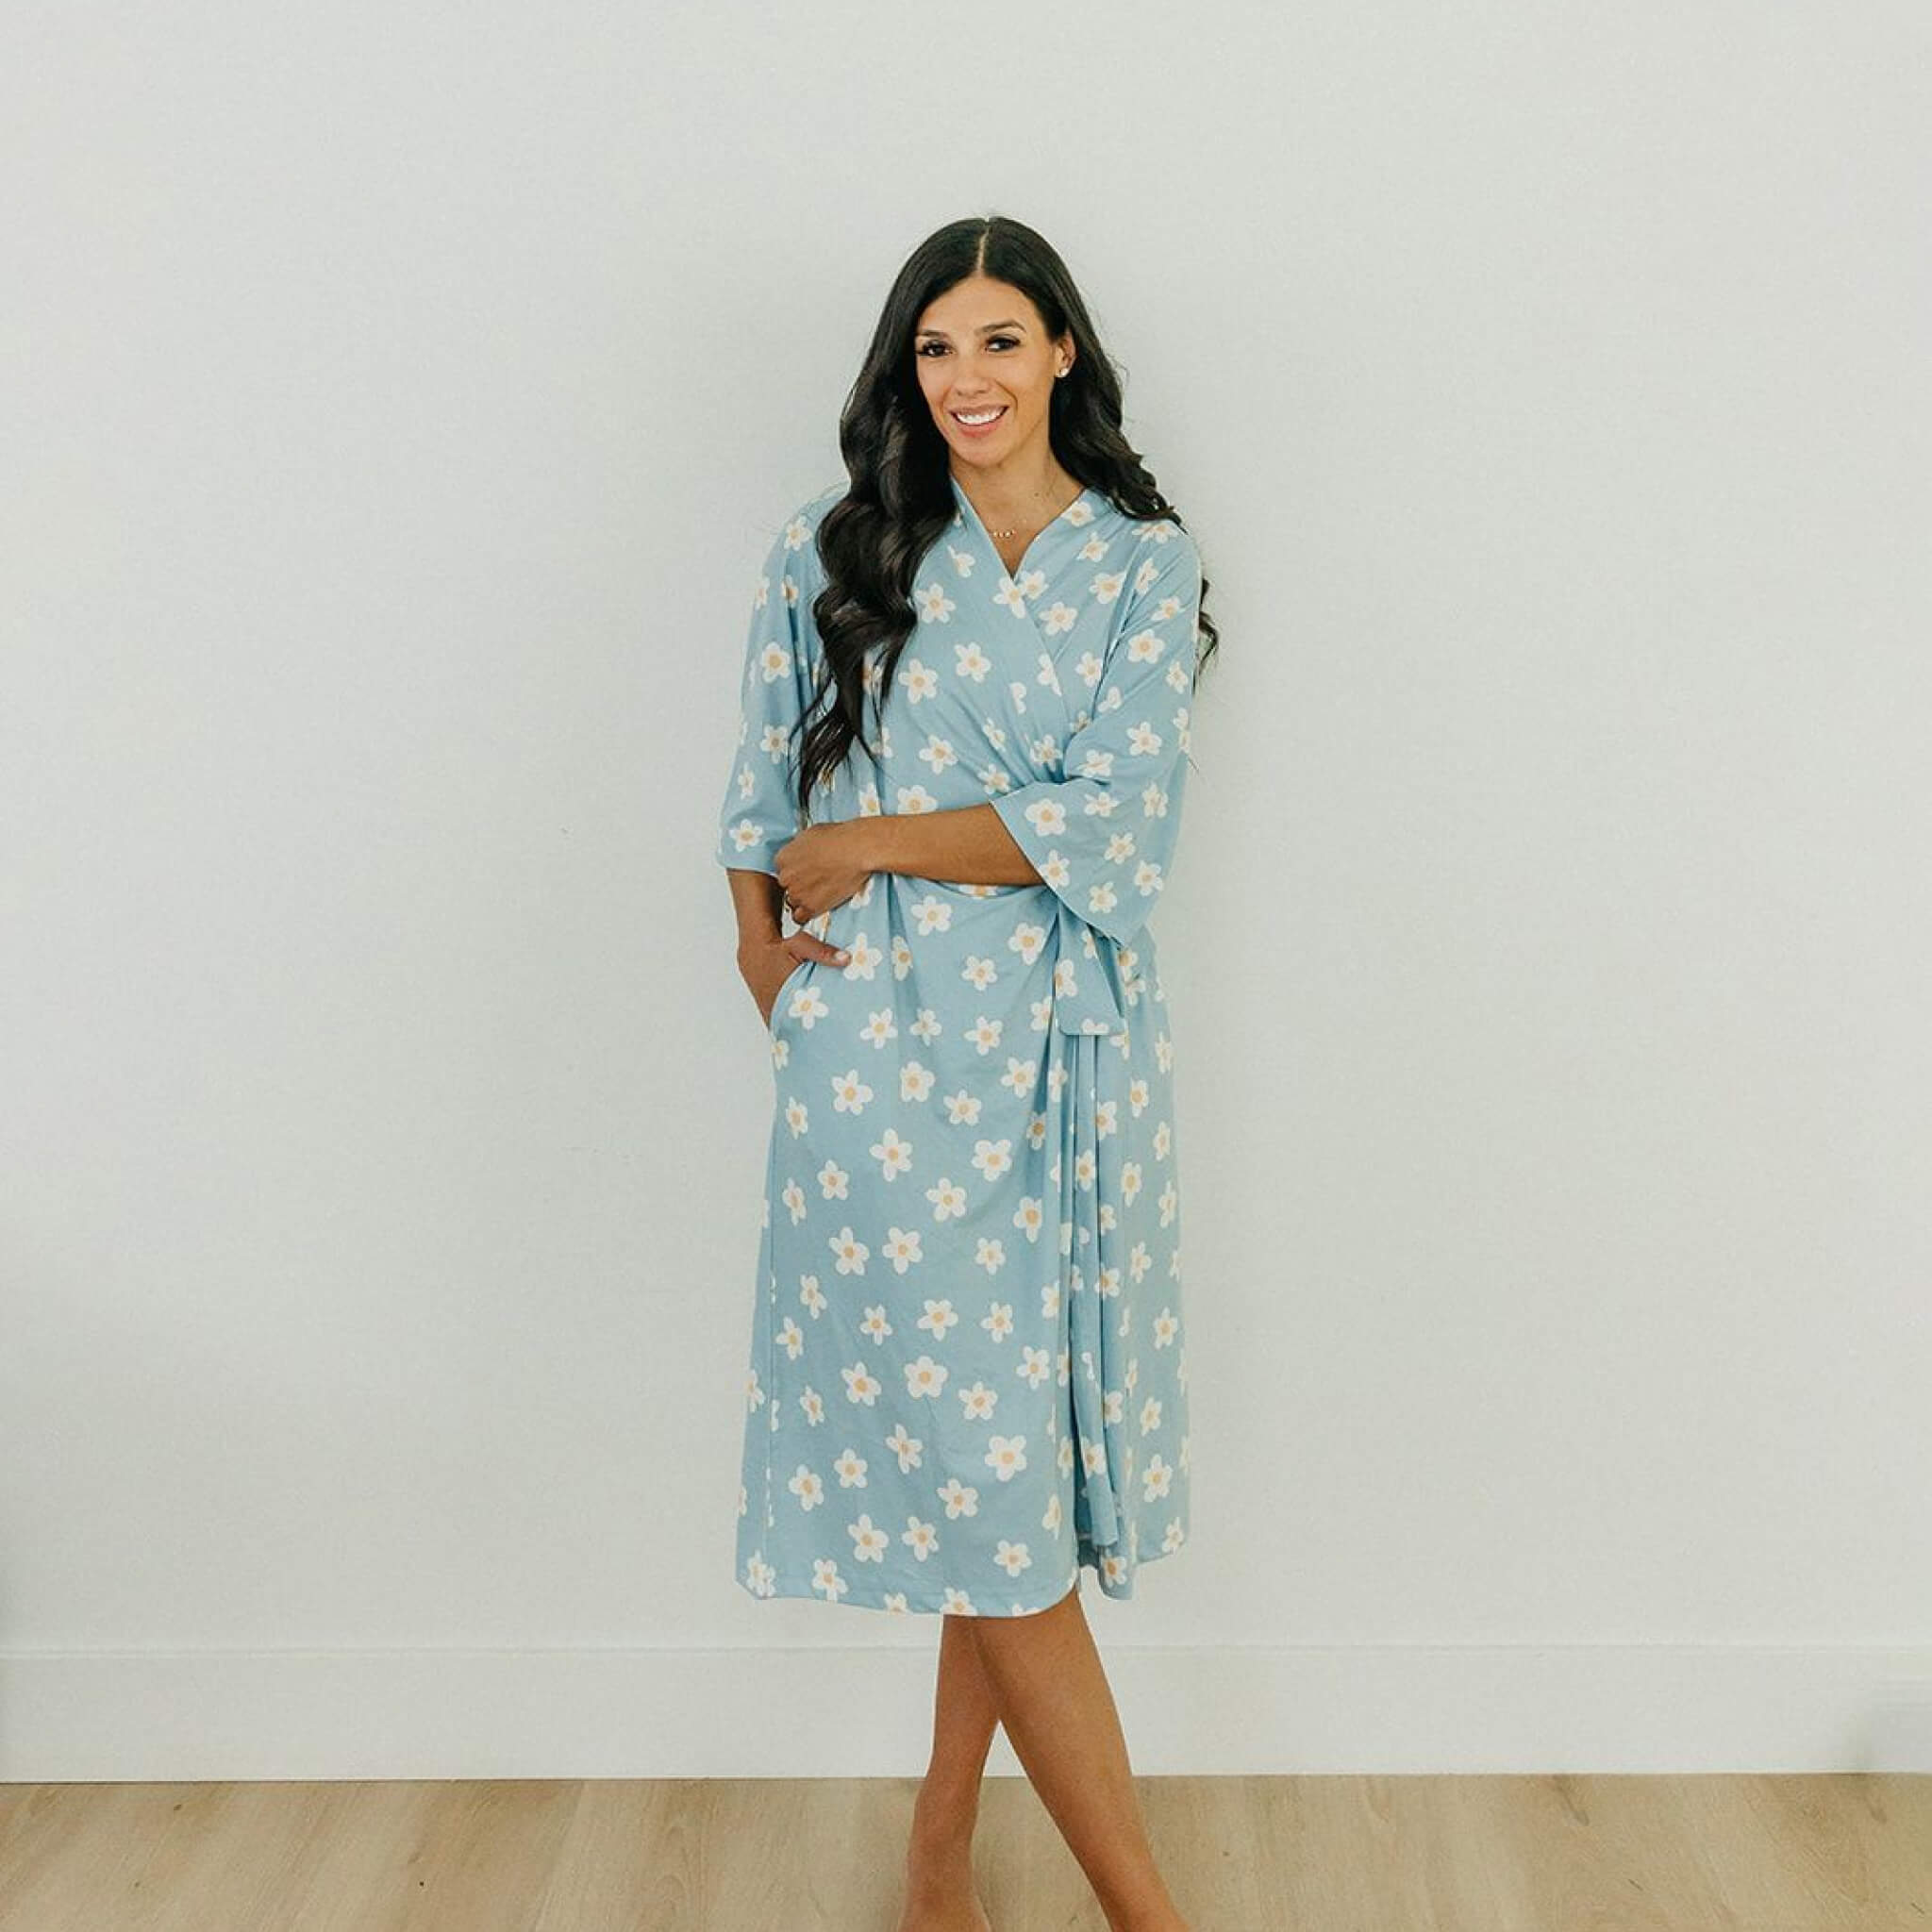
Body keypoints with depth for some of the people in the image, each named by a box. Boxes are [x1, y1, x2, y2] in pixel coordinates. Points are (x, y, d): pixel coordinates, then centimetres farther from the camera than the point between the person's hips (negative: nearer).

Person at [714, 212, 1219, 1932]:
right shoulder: (829, 559, 8)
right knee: (974, 1462, -3)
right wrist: (771, 953, -8)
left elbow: (1117, 829, -6)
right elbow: (764, 818, 9)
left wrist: (867, 846, -7)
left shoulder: (1146, 563, 6)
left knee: (1018, 1463, 6)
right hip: (886, 1050, -1)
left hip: (1072, 1049, 1)